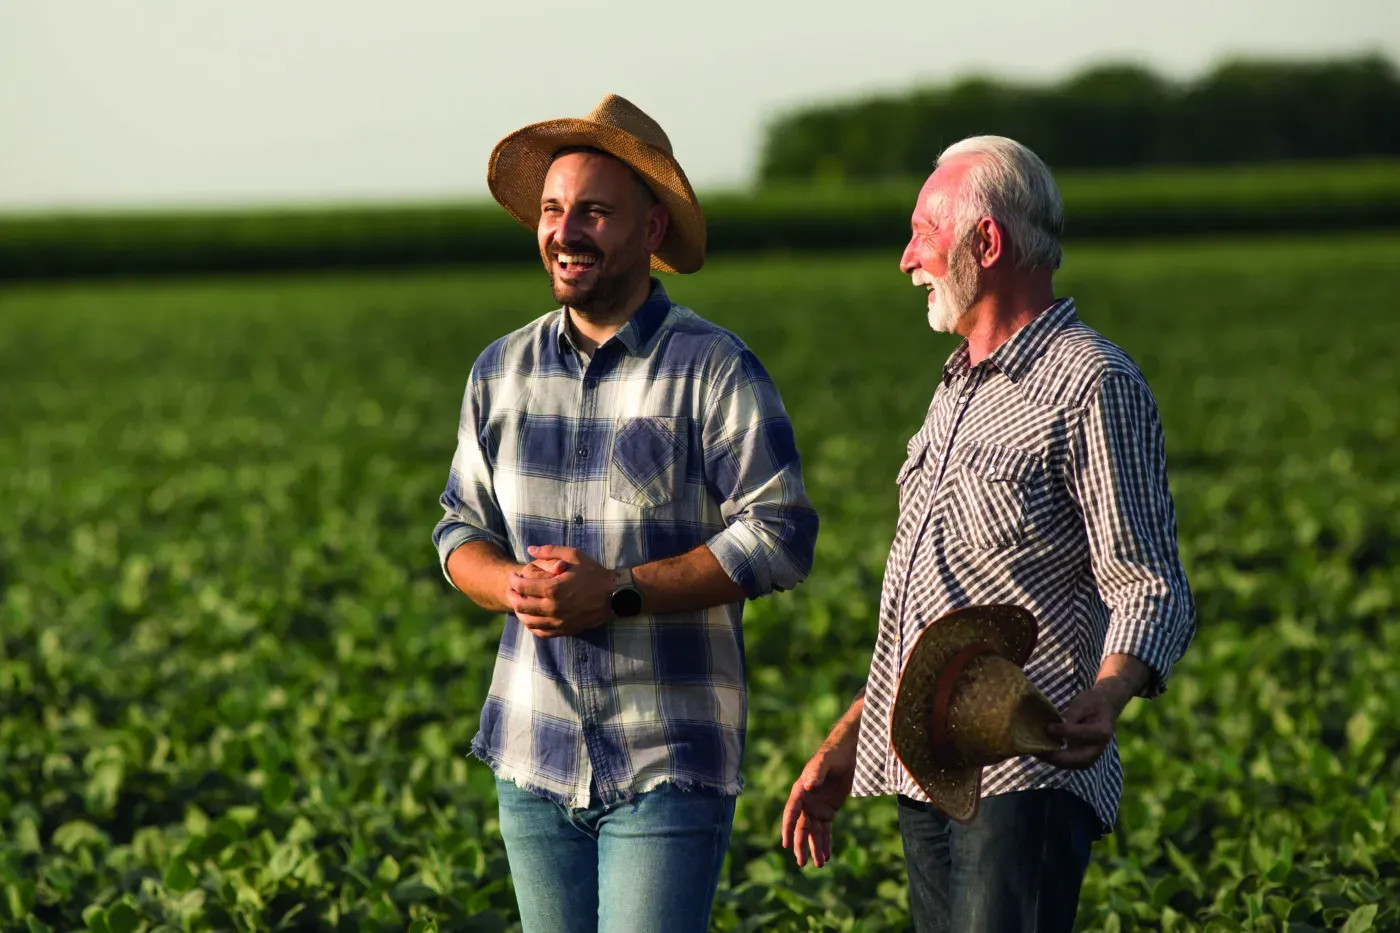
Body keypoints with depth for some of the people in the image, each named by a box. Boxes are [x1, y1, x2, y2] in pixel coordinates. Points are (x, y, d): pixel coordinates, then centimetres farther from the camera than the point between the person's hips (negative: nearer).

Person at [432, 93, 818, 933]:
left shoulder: (714, 371, -7)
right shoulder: (503, 371, 10)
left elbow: (781, 537, -13)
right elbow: (462, 528, 15)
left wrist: (619, 594, -19)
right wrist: (512, 585, -10)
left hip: (668, 767, -5)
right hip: (533, 759, 5)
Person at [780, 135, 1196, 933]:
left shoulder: (1094, 387, -7)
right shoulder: (960, 389, 22)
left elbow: (1151, 592, -13)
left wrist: (1105, 699, -33)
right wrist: (846, 745, 25)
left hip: (1027, 781, -9)